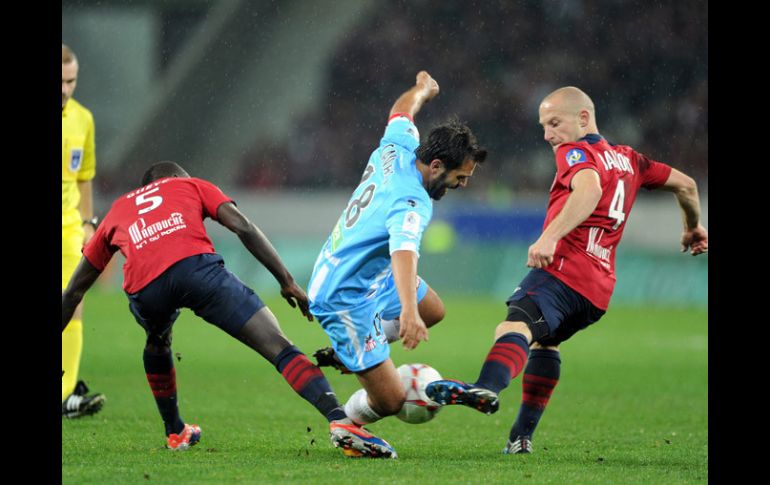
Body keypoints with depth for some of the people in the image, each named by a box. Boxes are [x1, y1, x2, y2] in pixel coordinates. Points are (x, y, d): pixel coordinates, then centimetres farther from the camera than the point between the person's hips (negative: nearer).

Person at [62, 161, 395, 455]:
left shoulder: (117, 211, 38)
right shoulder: (193, 186, 33)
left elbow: (75, 289, 41)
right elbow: (243, 228, 15)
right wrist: (287, 281, 13)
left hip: (144, 289, 3)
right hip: (196, 267, -3)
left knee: (157, 342, 39)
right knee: (278, 348, -6)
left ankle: (175, 433, 44)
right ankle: (339, 419, -26)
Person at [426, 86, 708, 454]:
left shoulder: (575, 152, 1)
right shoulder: (627, 159, 25)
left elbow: (590, 189, -22)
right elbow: (685, 184, 33)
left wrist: (549, 237, -33)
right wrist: (693, 228, 51)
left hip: (564, 268, -9)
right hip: (599, 289, 9)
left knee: (514, 328, -33)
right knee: (545, 341, 33)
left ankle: (486, 387, -63)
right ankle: (522, 435, 32)